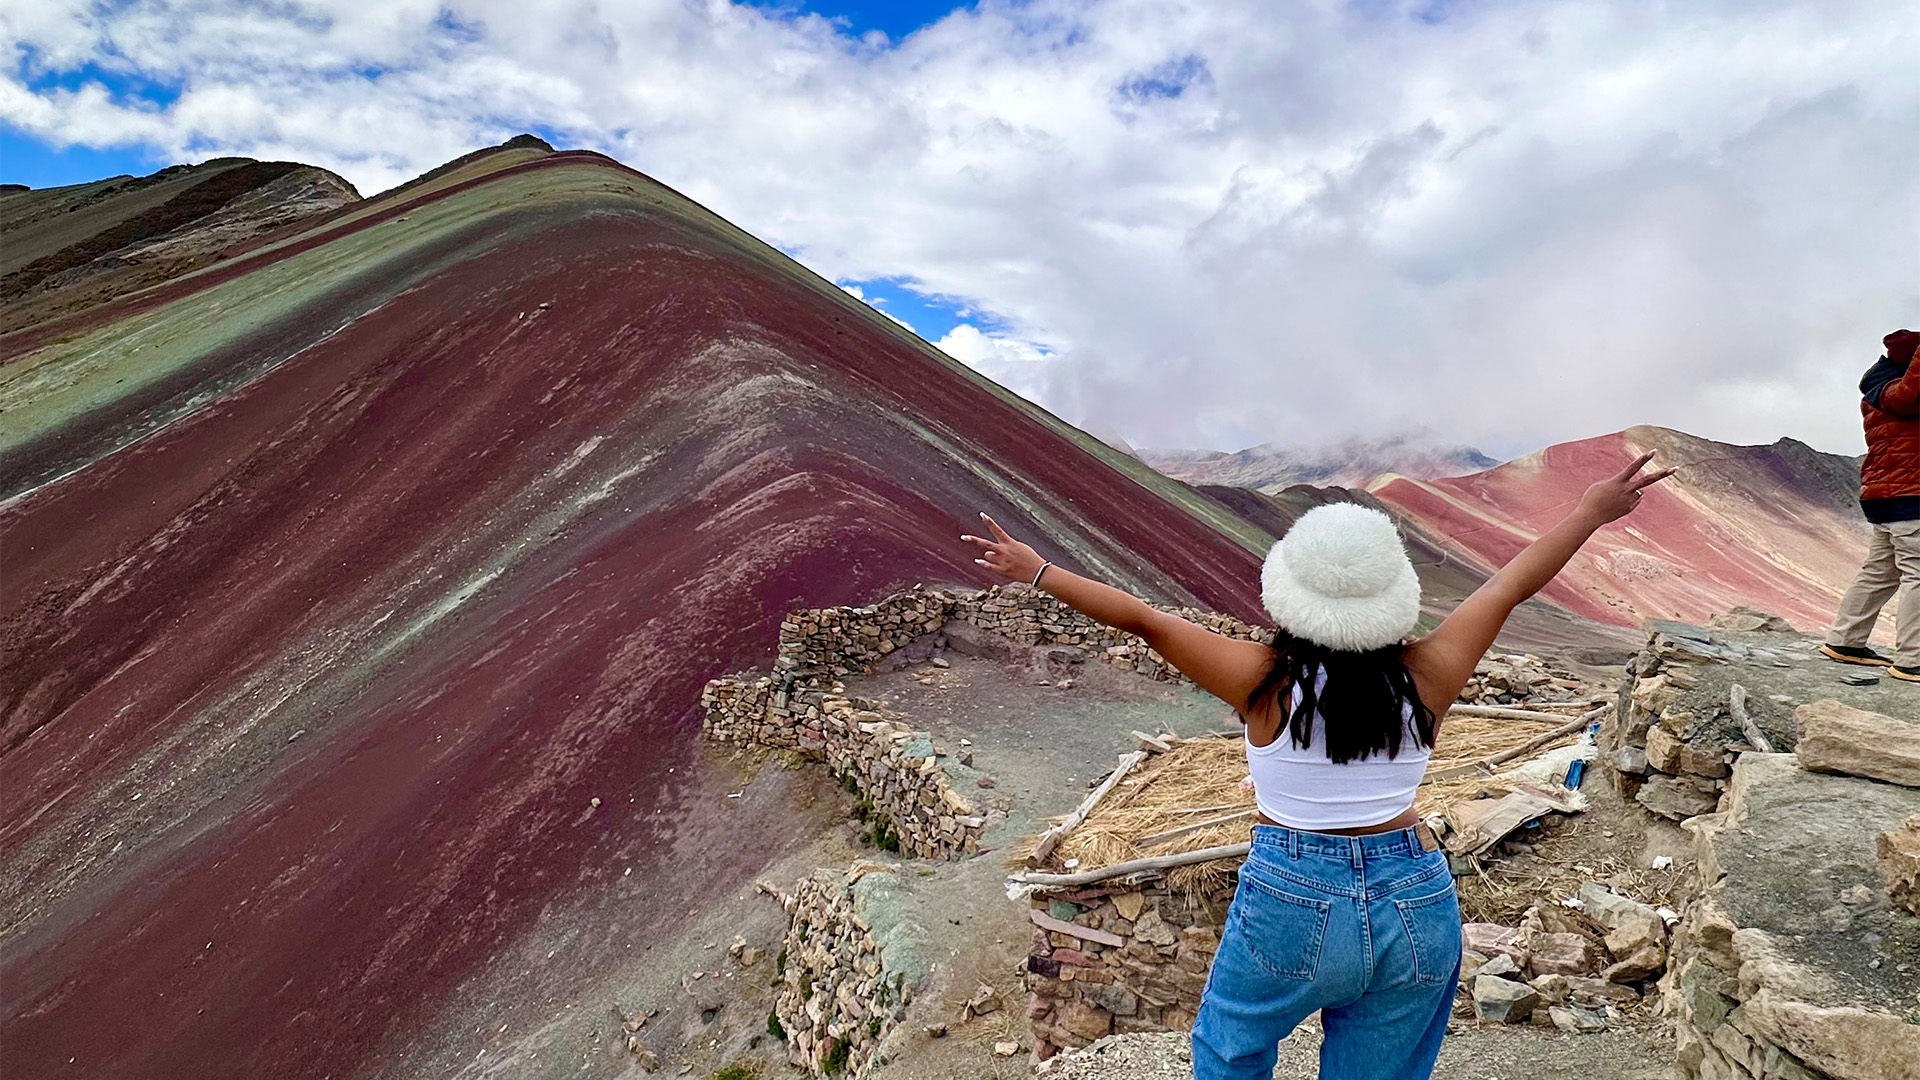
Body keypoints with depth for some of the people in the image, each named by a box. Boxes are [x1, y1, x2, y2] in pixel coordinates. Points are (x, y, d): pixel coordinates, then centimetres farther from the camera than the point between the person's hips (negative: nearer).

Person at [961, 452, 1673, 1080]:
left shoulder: (1264, 682, -16)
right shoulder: (1425, 679, -9)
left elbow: (1144, 620, -9)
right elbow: (1512, 585, 3)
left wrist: (1037, 572, 0)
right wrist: (1591, 512, 17)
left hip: (1291, 905, -3)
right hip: (1417, 910, 3)